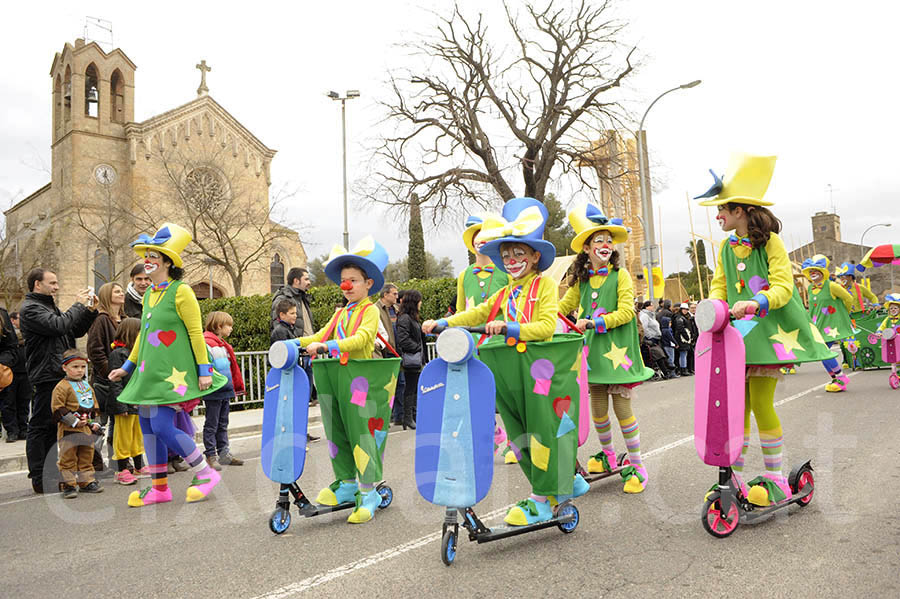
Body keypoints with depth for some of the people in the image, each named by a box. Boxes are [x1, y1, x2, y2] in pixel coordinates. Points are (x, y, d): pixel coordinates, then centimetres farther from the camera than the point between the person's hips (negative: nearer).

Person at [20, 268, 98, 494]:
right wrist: (79, 305, -12)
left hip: (60, 376, 10)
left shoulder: (49, 306, 22)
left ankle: (50, 474, 23)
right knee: (40, 427, -3)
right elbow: (57, 326, -24)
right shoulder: (30, 308, -8)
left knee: (53, 427, 14)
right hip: (45, 377, -9)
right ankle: (39, 479, 3)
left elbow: (75, 331, 21)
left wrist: (90, 310, 9)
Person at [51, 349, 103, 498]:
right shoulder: (62, 387, -9)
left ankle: (86, 482, 23)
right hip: (68, 430, -7)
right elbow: (57, 408, -14)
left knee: (86, 457, 13)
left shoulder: (87, 386, 14)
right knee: (68, 458, -1)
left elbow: (94, 406, 21)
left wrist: (95, 422, 11)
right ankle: (68, 485, 7)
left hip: (86, 429, 7)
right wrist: (73, 421, -18)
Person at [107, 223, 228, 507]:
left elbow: (196, 333, -13)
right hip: (151, 371, 9)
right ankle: (159, 487, 21)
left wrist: (204, 370, -17)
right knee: (147, 423, 8)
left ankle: (205, 474, 4)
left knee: (162, 426, -13)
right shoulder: (149, 294, 15)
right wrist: (127, 367, 24)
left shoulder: (181, 292, -10)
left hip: (173, 372, -9)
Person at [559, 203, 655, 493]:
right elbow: (562, 307, 19)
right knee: (598, 407, 9)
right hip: (593, 349, 4)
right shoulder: (582, 280, 10)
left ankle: (637, 465, 11)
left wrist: (592, 322, -19)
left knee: (622, 406, -2)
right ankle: (608, 454, 31)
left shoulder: (620, 275, -4)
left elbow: (626, 312, -12)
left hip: (617, 349, -4)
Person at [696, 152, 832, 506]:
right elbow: (719, 287, 8)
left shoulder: (770, 241, -4)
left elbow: (783, 286, -14)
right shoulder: (726, 248, 13)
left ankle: (775, 480, 7)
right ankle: (736, 476, 13)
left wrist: (756, 303, -33)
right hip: (738, 331, 5)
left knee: (761, 402, -8)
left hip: (768, 329, -5)